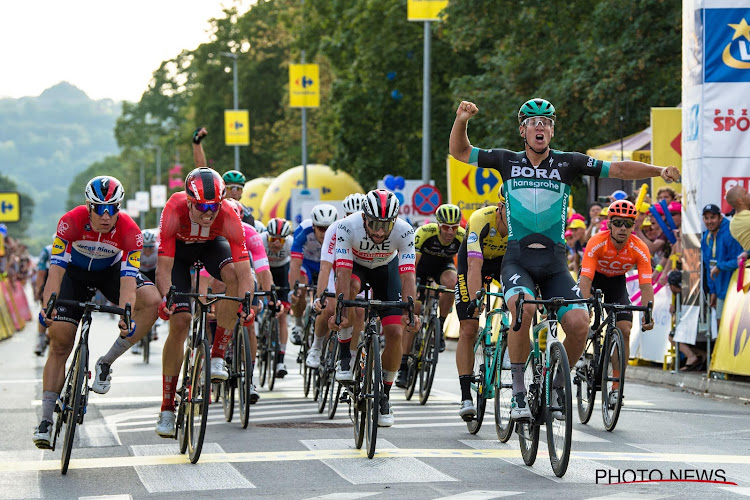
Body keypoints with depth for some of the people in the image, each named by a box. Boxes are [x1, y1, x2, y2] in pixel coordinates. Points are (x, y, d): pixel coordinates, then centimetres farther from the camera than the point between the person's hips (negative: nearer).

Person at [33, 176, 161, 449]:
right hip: (75, 271, -1)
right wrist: (47, 307, -49)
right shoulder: (71, 222, -32)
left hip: (111, 271, 1)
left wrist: (126, 316, -51)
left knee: (152, 300, -27)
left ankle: (105, 364, -13)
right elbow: (56, 268, -35)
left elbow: (127, 279, -35)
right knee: (59, 343, -11)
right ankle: (45, 421, -7)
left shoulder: (130, 231, -30)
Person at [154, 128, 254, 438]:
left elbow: (245, 271, -38)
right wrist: (166, 299, -57)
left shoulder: (228, 216, -35)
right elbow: (164, 268, -40)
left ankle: (217, 357, -19)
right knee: (179, 321, -13)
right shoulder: (175, 210, -38)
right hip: (179, 248, -1)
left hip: (211, 245, 1)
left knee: (233, 275, -33)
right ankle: (167, 409, -7)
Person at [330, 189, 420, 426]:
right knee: (351, 286, -38)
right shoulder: (347, 227, -36)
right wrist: (341, 312, -50)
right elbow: (343, 273, -40)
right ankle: (345, 358, -22)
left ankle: (384, 395, 9)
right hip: (355, 264, -1)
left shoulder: (404, 232, -33)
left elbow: (408, 275, -36)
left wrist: (409, 312, -49)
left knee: (395, 333, -12)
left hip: (386, 268, 1)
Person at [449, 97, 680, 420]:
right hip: (517, 258, -1)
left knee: (579, 323, -20)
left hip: (554, 263, 1)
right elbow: (460, 152, 10)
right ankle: (518, 391, -18)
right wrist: (461, 120, -8)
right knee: (522, 308, -32)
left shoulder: (568, 163, 5)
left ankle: (556, 383, 9)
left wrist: (660, 171, -11)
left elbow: (617, 170, 2)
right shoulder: (508, 161, 7)